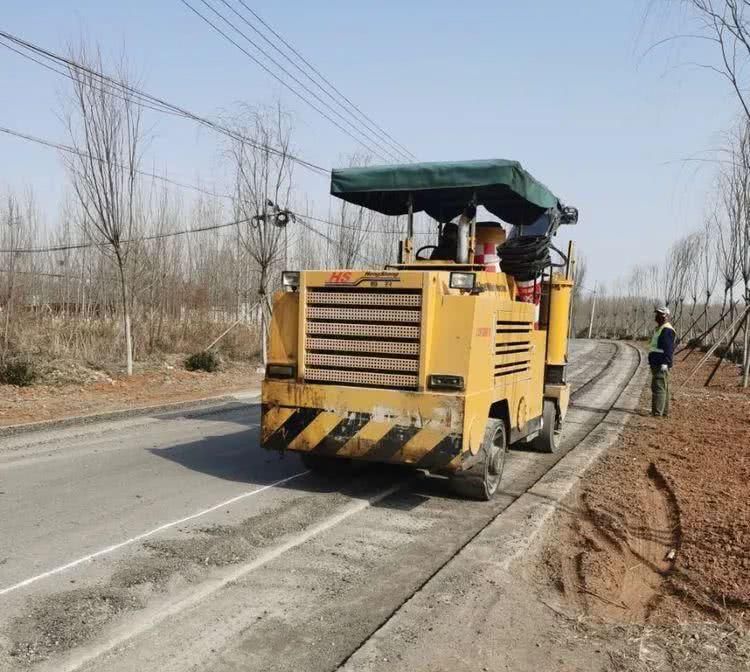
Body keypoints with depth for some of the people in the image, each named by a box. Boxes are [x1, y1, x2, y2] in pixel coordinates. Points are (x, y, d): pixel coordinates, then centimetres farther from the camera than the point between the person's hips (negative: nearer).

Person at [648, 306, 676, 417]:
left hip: (661, 365, -11)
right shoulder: (659, 329, 20)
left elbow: (669, 348, -21)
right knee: (663, 388, 15)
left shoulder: (667, 330, -13)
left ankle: (657, 412, -12)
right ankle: (664, 411, 22)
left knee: (659, 388, -11)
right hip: (656, 364, 11)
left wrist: (665, 363, -26)